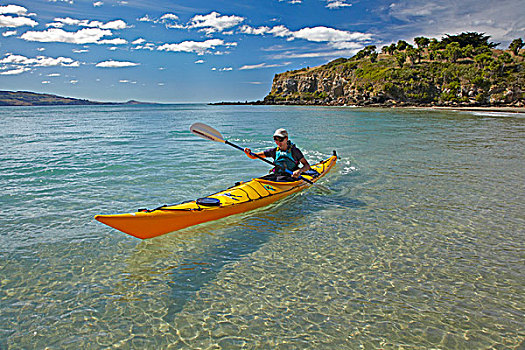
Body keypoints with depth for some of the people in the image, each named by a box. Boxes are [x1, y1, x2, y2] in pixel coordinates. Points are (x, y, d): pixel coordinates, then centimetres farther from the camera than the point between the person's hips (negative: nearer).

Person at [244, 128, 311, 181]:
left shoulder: (294, 150, -2)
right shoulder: (274, 151, 8)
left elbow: (307, 166, -4)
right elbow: (254, 156, 7)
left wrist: (300, 171, -25)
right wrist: (248, 153, -15)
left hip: (291, 176, -3)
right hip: (276, 175, 3)